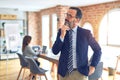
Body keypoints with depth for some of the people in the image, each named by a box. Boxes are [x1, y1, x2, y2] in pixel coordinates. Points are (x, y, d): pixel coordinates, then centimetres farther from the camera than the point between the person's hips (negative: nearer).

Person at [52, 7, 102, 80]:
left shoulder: (85, 33, -8)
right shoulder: (61, 31, -2)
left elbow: (98, 50, 3)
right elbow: (55, 51, -9)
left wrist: (93, 66, -3)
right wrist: (62, 35, -18)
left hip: (80, 73, -2)